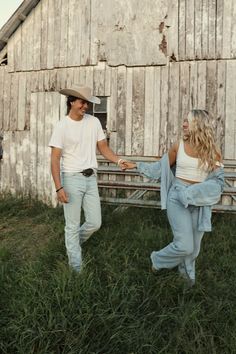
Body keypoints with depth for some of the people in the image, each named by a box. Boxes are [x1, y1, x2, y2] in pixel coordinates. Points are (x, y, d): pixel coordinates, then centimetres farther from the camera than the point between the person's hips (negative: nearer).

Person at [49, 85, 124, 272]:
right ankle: (76, 268, 17)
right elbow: (55, 159, -11)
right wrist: (59, 188, -18)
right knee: (73, 225, 3)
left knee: (95, 223, 9)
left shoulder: (94, 122, 3)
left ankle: (72, 244, 37)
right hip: (72, 179, -4)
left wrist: (118, 160, -12)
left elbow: (103, 147, 7)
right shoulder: (62, 126, -8)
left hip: (91, 179, 5)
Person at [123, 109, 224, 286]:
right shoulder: (178, 146, -1)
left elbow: (218, 181, -6)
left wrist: (194, 193, -19)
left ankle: (186, 274, 42)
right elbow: (161, 167, 13)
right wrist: (137, 165, 12)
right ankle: (158, 259, 21)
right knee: (184, 245, -8)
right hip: (177, 197, -1)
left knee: (193, 246, 13)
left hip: (199, 202, 1)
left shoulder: (212, 151, -4)